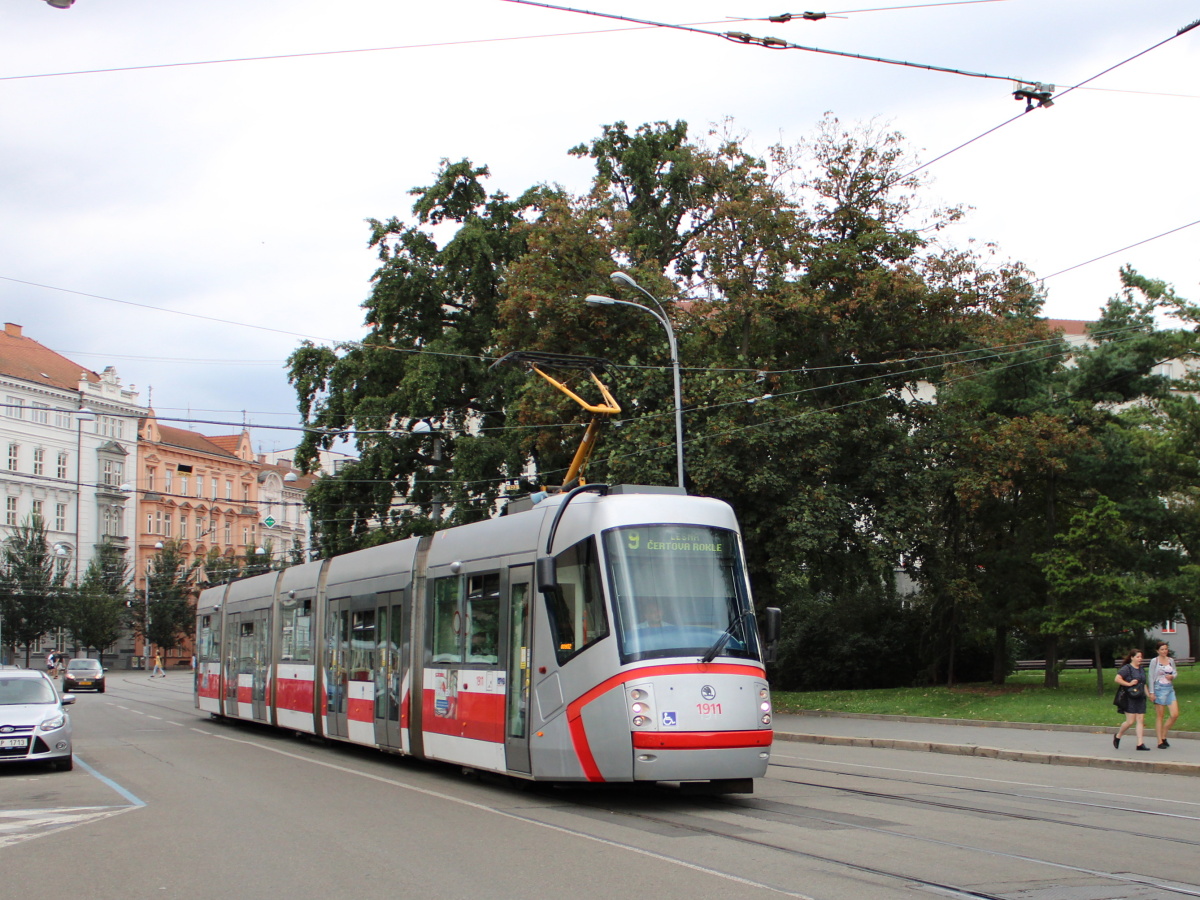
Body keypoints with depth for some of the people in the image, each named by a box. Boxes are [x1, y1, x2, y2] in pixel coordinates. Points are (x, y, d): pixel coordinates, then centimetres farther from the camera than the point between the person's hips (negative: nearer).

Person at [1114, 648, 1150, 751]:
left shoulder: (1141, 669, 17)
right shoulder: (1127, 668, -8)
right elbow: (1117, 679, -17)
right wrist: (1129, 684, -18)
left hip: (1140, 698, 7)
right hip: (1129, 699, -7)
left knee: (1141, 720, -1)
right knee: (1130, 721, -7)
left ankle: (1140, 743, -1)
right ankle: (1118, 736, 16)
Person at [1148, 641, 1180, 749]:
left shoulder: (1171, 660, 10)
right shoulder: (1154, 661, -4)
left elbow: (1175, 673, 18)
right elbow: (1151, 677, -4)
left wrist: (1172, 676, -7)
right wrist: (1152, 692, -9)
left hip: (1170, 689, 5)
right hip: (1159, 689, -5)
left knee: (1175, 714, -3)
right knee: (1160, 716, -1)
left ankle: (1163, 736, 14)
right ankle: (1160, 742, 4)